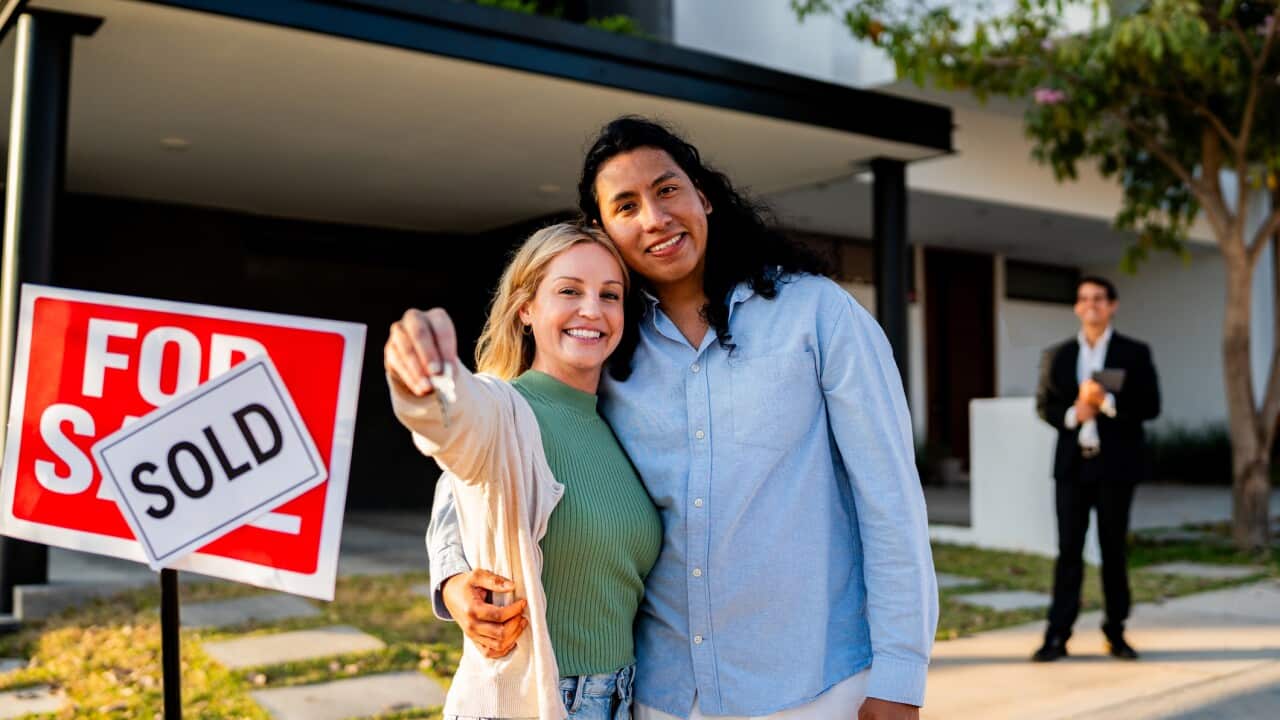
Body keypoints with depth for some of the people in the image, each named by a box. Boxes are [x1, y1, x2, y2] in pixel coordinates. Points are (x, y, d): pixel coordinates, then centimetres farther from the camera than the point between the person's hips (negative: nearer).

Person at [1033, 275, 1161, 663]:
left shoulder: (1134, 353, 3)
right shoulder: (1057, 355, 9)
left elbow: (1150, 406, -3)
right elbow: (1044, 405, 7)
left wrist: (1106, 401, -17)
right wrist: (1072, 414, -13)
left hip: (1115, 464, -1)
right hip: (1072, 463, 1)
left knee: (1114, 549, 6)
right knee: (1068, 549, -1)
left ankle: (1115, 633, 17)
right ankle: (1057, 635, 0)